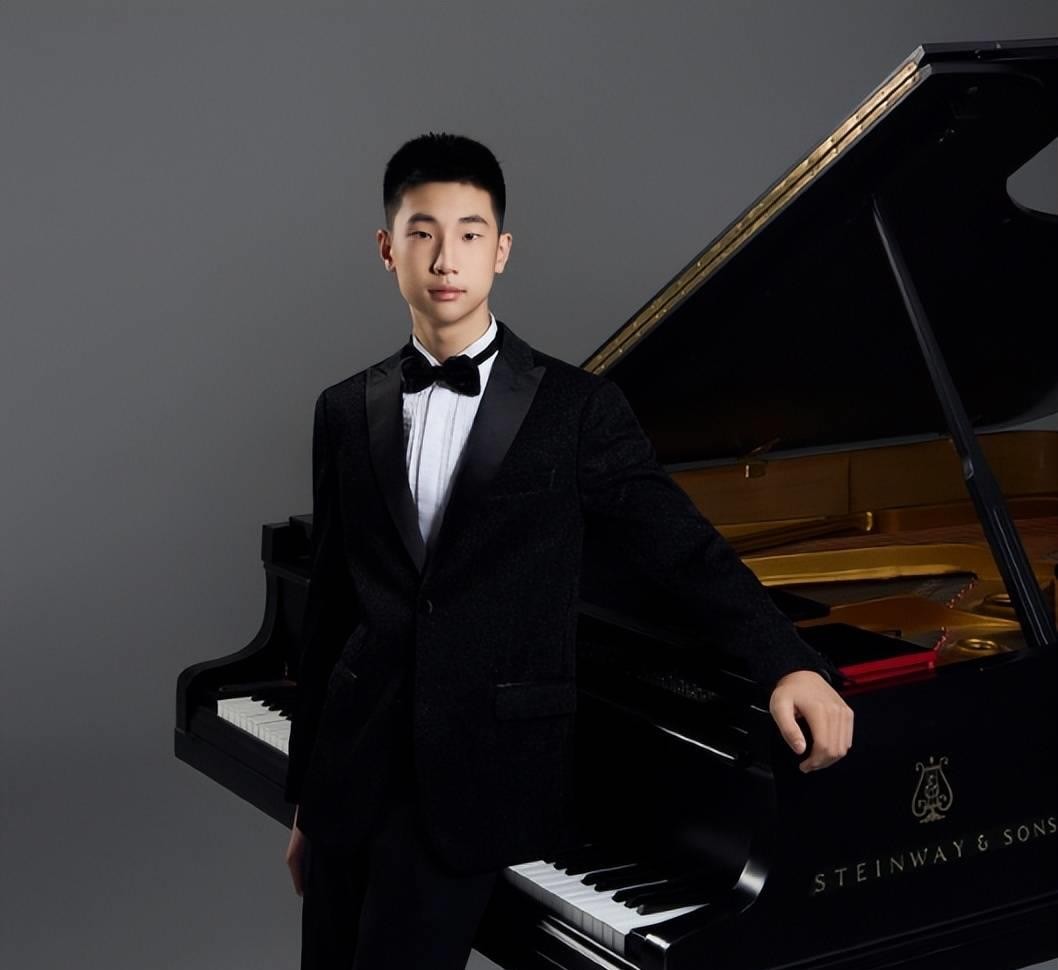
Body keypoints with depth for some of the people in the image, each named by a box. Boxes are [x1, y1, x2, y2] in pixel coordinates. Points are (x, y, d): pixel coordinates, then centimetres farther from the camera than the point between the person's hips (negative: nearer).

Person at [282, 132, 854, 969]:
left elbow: (683, 548, -4)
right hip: (354, 771, 4)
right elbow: (329, 607, 12)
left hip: (479, 774, -4)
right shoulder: (347, 414, 8)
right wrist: (305, 798, 15)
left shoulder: (577, 408, -3)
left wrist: (790, 666, -21)